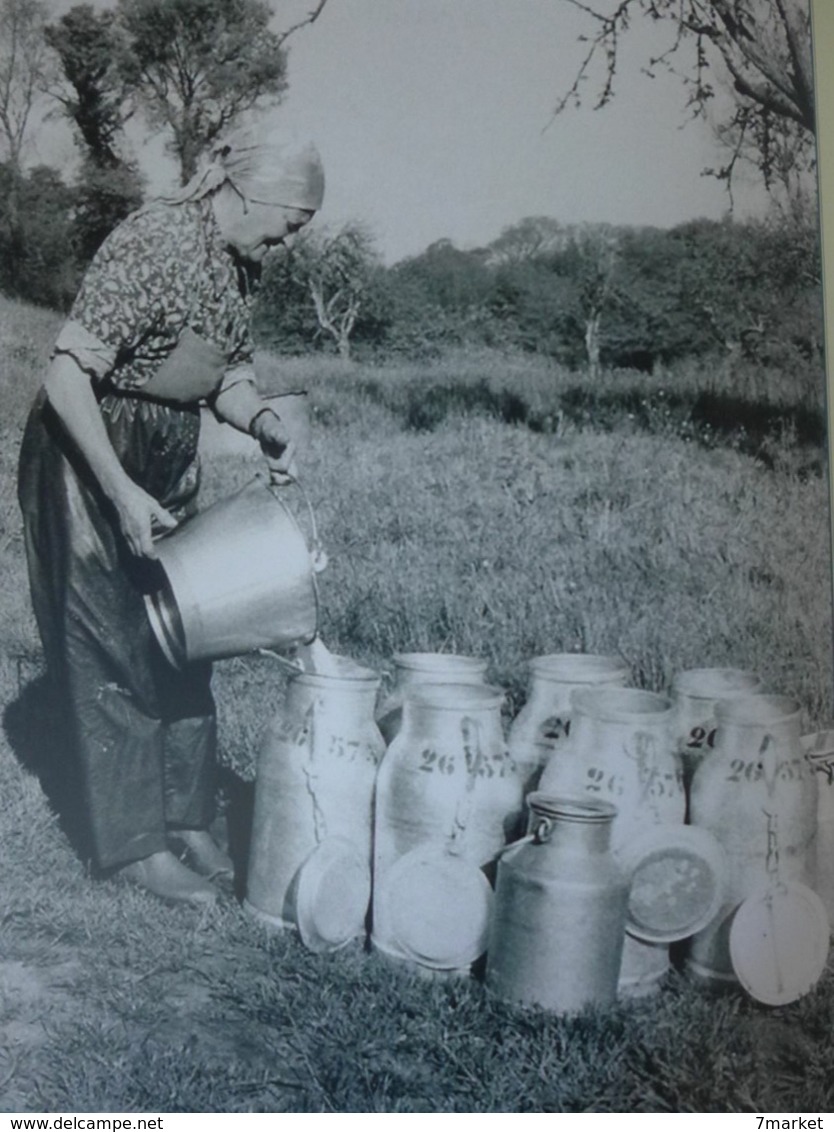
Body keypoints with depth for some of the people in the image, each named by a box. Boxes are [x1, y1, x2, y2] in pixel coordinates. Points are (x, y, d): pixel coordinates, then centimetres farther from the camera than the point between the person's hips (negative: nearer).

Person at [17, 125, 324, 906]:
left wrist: (259, 419, -11)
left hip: (169, 473, 8)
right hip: (88, 466, -8)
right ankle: (133, 843, 11)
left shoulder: (238, 265, 3)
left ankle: (184, 820, 23)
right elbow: (67, 378, -26)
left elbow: (226, 372, 11)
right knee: (115, 655, -1)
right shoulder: (151, 246, -22)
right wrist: (121, 492, -29)